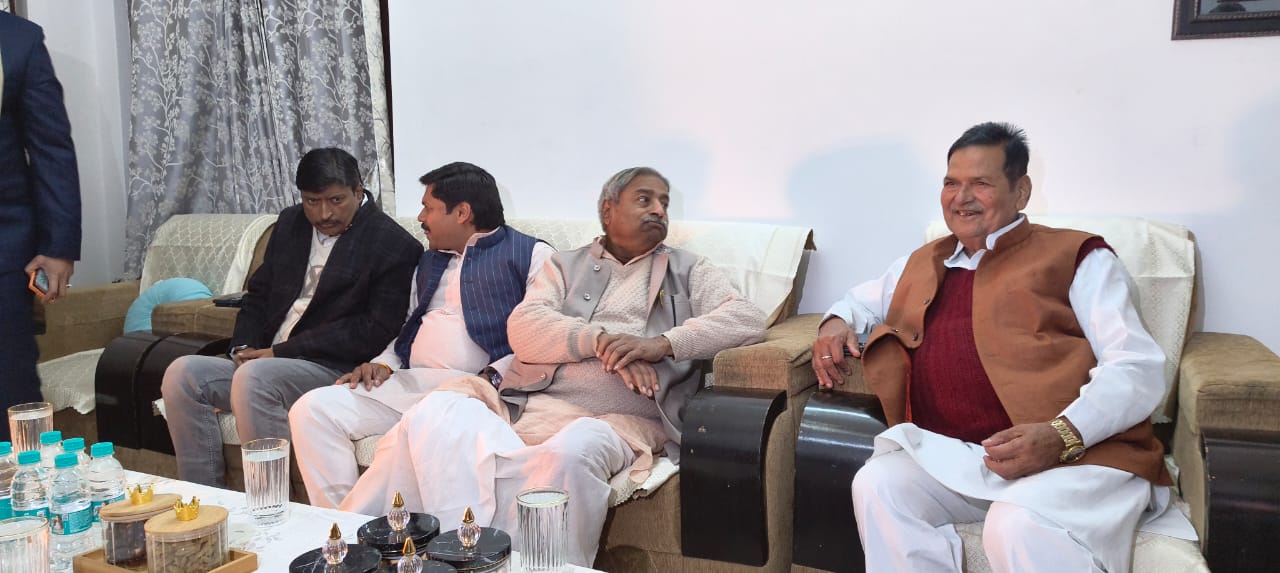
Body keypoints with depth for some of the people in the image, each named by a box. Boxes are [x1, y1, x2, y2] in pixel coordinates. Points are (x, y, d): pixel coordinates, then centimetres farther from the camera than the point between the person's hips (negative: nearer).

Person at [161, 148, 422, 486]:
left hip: (336, 370, -7)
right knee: (181, 374, -12)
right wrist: (244, 348, 1)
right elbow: (258, 294, 23)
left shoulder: (394, 246, -7)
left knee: (253, 376, -32)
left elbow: (375, 331, -14)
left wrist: (280, 352, -14)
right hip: (267, 361, 7)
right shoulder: (290, 225, 16)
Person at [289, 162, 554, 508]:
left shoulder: (531, 255, 3)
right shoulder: (429, 261, 28)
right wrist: (384, 363, 11)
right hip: (408, 383, 7)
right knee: (312, 409, -11)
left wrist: (494, 376, -20)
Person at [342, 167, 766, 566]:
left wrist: (661, 343, -13)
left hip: (614, 421, -2)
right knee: (438, 411, -26)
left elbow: (749, 320, 0)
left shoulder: (688, 271, 17)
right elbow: (523, 327, 4)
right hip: (529, 405, 2)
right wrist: (601, 339, -13)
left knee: (574, 449, -37)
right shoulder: (565, 265, 21)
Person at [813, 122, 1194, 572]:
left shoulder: (1076, 256, 9)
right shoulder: (923, 264, 26)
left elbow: (1139, 369, -1)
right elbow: (861, 300, 44)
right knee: (877, 486, -26)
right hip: (950, 457, 5)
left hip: (1079, 452, -5)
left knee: (1018, 529, -36)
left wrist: (1061, 436, -20)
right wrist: (837, 323, 16)